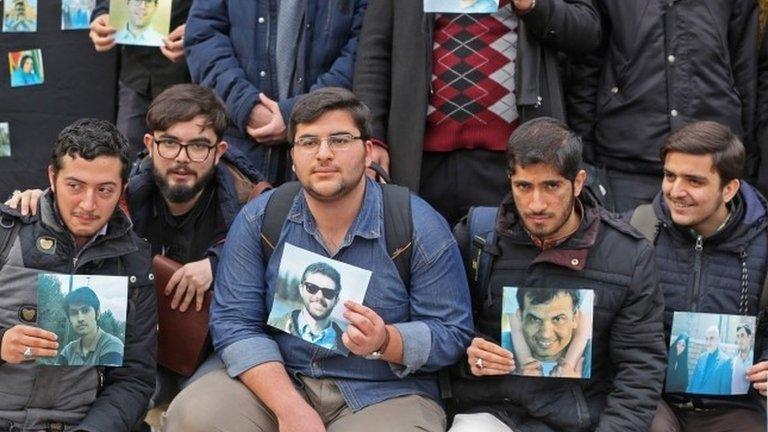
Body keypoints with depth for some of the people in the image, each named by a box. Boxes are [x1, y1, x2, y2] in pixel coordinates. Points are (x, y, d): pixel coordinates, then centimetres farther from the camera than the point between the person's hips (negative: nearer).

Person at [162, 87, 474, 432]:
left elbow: (451, 334, -5)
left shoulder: (422, 228, -6)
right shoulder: (257, 220, 0)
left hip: (384, 395, -2)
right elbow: (235, 323, -6)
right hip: (278, 382, 2)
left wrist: (385, 342, -26)